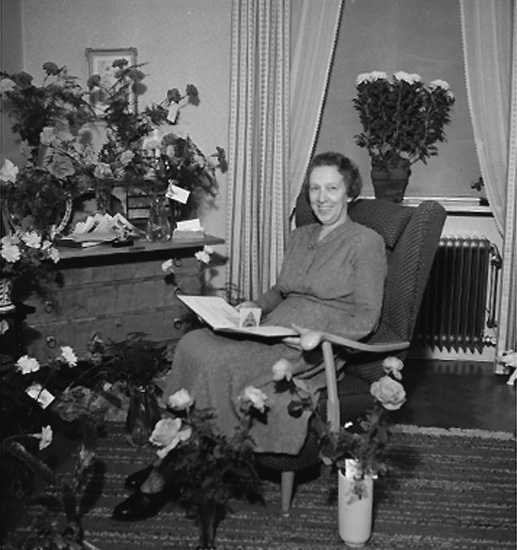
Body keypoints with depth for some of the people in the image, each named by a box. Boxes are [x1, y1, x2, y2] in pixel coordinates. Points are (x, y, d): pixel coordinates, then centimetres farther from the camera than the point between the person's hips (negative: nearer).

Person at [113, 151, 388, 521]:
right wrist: (255, 307, 7)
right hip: (275, 332, 7)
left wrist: (321, 336, -23)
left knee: (215, 361, -27)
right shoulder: (300, 237, 21)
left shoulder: (367, 242, -2)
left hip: (313, 350, -7)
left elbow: (366, 318, -6)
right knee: (194, 343, -20)